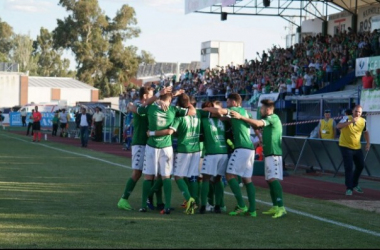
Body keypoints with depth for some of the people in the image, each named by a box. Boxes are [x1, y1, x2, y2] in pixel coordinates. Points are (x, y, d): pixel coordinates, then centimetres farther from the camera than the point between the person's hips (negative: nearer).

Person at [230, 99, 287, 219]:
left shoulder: (273, 118, -11)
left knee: (273, 179, -19)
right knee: (269, 180, 11)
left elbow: (257, 124, -22)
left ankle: (281, 207, -27)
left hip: (274, 154, -10)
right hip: (269, 154, 10)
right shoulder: (268, 120, 18)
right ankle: (275, 207, 15)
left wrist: (241, 117, -19)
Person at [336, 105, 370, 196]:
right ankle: (349, 188, -2)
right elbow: (338, 126, -33)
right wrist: (350, 122, -43)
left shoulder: (363, 121, 0)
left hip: (357, 147, 6)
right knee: (349, 167, -11)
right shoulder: (347, 118, -15)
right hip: (345, 147, -6)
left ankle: (355, 184, 34)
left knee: (361, 165, 13)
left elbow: (365, 132, 18)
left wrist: (368, 143, 6)